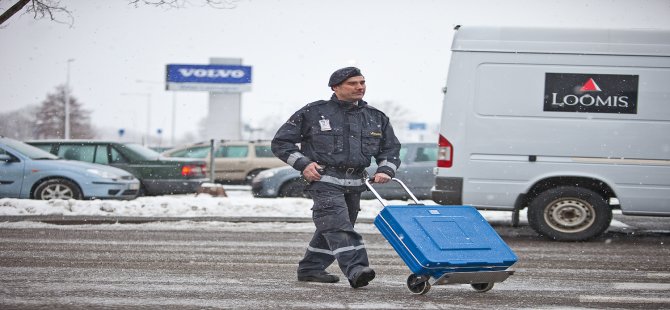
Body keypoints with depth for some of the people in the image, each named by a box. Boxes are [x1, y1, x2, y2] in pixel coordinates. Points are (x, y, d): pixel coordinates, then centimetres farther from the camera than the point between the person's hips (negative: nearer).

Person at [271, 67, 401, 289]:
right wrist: (303, 163, -9)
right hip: (324, 180, -6)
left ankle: (310, 269, 28)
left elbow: (391, 149, 22)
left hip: (354, 184, 6)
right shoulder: (314, 112, 1)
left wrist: (385, 170, 1)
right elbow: (281, 143, 5)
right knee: (338, 226, -21)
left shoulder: (376, 118, 13)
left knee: (330, 229, 13)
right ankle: (356, 270, -32)